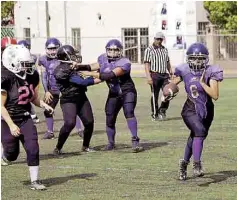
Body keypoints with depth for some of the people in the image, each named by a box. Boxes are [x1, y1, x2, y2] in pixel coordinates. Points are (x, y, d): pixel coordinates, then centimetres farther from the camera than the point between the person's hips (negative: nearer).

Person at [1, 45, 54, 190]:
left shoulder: (32, 76, -2)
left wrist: (44, 105, -10)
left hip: (25, 118, 5)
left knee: (33, 148, -7)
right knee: (12, 153, 6)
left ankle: (34, 181, 2)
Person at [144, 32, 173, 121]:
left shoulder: (165, 49, 16)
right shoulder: (149, 50, -2)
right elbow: (147, 64, -7)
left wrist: (171, 73, 13)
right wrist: (148, 77, -16)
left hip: (164, 75, 5)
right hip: (155, 74, -5)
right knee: (155, 95, 1)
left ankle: (162, 110, 15)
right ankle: (155, 114, 10)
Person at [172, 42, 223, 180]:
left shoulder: (210, 72, -14)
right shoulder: (185, 71, -9)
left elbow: (215, 95, -21)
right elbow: (173, 83, 10)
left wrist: (202, 82, -27)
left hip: (207, 111, 2)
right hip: (190, 110, -2)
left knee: (196, 136, 15)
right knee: (200, 130, -28)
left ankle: (185, 162, 39)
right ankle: (197, 164, -28)